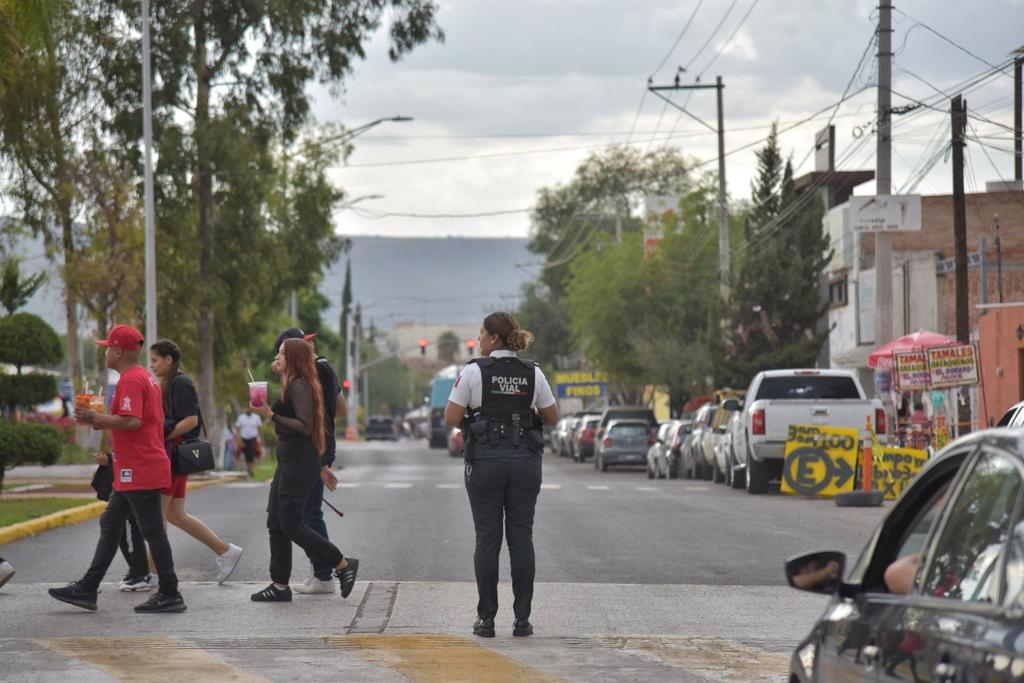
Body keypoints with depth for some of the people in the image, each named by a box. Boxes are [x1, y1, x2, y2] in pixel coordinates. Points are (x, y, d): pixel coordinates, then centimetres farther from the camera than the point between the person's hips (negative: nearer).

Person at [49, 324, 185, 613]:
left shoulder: (131, 381, -16)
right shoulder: (148, 377, 16)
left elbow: (131, 421, -27)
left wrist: (96, 418, -15)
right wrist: (105, 423, 16)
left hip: (139, 472, -11)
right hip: (135, 472, 11)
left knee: (153, 531, -5)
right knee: (110, 525, 13)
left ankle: (170, 595, -1)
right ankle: (87, 589, 17)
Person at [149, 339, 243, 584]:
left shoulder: (181, 384, -11)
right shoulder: (168, 384, 19)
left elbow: (191, 420, -20)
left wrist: (164, 436, -20)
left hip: (175, 453, -10)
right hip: (170, 455, 10)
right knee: (174, 515, 11)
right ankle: (225, 551, 15)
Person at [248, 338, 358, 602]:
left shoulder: (299, 387, -14)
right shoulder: (292, 385, 17)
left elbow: (304, 427, -22)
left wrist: (271, 415, -23)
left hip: (298, 462, -11)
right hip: (288, 461, 11)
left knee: (290, 524, -9)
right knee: (275, 523, 9)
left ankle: (343, 564, -1)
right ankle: (280, 585, 11)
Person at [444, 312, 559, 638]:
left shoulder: (474, 372, -6)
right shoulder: (533, 373, 4)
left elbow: (452, 418, -7)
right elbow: (552, 417, 10)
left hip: (485, 460, -2)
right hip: (525, 461, 2)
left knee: (487, 539, 2)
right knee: (521, 538, 5)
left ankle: (486, 618, 2)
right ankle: (522, 618, 4)